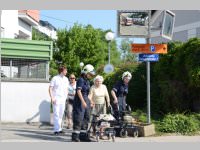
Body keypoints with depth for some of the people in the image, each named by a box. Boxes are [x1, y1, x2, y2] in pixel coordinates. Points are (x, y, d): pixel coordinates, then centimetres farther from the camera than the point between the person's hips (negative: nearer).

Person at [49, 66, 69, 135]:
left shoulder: (66, 79, 11)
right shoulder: (55, 78, -5)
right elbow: (50, 88, -6)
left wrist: (66, 97, 9)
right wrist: (52, 98, -13)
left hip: (63, 99, 5)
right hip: (56, 99, -5)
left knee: (61, 114, 8)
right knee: (56, 114, -8)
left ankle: (59, 129, 14)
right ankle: (56, 129, -7)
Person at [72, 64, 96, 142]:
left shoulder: (87, 81, 16)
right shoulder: (81, 80, -11)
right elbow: (78, 91, -19)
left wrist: (89, 101, 19)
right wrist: (83, 101, -24)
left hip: (85, 101, 10)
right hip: (80, 101, -10)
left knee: (86, 118, 11)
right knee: (78, 119, -8)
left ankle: (83, 135, 17)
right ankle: (75, 136, -3)